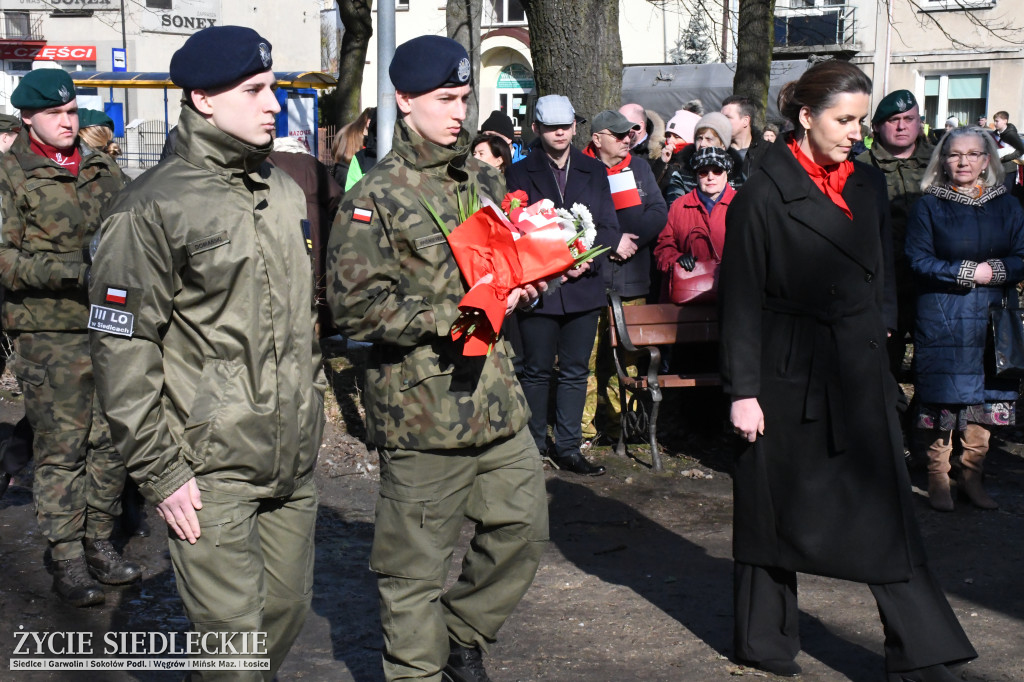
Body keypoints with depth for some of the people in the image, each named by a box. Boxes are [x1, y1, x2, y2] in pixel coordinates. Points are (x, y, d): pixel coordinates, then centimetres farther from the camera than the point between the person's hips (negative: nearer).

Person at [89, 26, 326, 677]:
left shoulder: (286, 191, 12)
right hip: (210, 467, -6)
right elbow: (123, 348, -12)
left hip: (295, 459, 7)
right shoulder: (152, 208, -11)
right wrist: (160, 471, -13)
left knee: (289, 609, 14)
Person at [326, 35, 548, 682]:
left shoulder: (485, 178, 12)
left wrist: (521, 284, 4)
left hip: (498, 400, 7)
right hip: (423, 410, -7)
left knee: (524, 529, 16)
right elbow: (356, 305, -17)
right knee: (416, 564, 3)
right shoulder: (375, 199, -9)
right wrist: (455, 313, -19)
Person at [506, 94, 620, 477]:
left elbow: (607, 226, 4)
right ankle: (533, 446, 16)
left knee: (575, 372, 7)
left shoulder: (595, 172, 11)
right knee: (536, 371, 5)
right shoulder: (521, 173, 4)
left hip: (583, 286, 2)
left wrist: (586, 262, -13)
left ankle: (568, 448, 15)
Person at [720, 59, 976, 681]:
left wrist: (881, 329, 10)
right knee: (776, 510, 9)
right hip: (789, 379, -4)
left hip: (861, 379, 5)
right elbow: (742, 300, -9)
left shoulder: (869, 185, 7)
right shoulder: (763, 196, -9)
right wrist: (742, 390, -11)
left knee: (887, 513, 4)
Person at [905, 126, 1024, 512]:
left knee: (985, 399, 6)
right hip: (942, 319, -3)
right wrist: (967, 272, -16)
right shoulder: (929, 205, 0)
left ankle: (972, 477, 18)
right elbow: (918, 260, -7)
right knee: (942, 398, -2)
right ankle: (937, 478, 12)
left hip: (992, 320, 3)